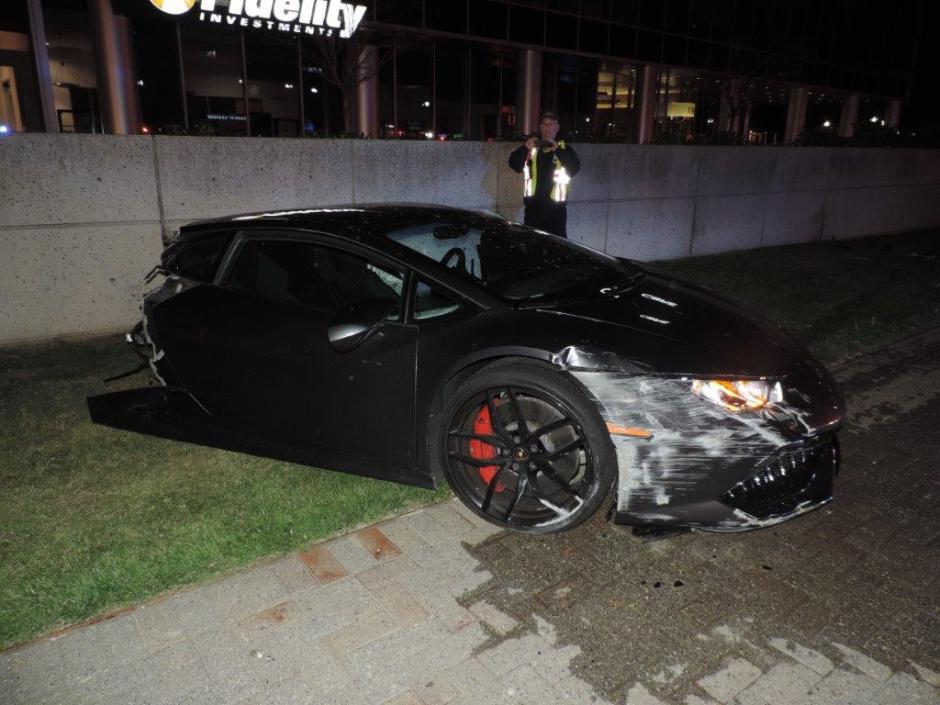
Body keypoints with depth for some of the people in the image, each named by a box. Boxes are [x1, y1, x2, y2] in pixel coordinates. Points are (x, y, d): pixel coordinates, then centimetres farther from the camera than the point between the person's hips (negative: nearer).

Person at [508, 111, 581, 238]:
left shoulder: (565, 148, 5)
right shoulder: (531, 146, 8)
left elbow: (574, 168, -11)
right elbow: (515, 165, -4)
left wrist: (558, 150, -24)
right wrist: (525, 148, -22)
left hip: (555, 208, -2)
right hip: (533, 206, 2)